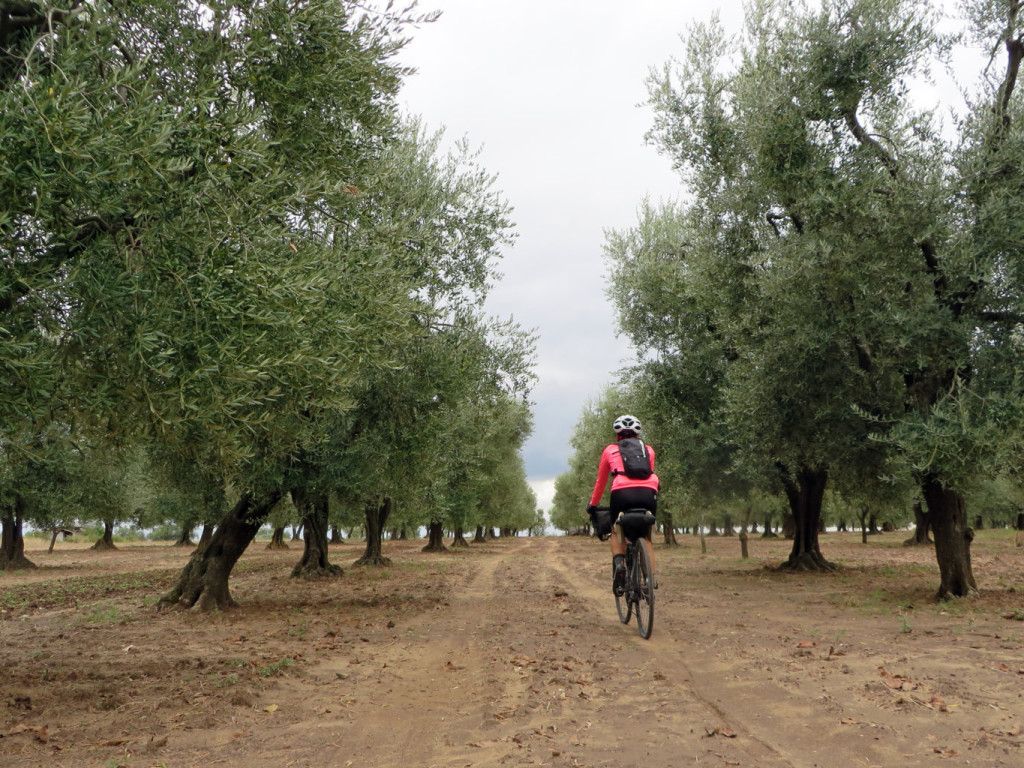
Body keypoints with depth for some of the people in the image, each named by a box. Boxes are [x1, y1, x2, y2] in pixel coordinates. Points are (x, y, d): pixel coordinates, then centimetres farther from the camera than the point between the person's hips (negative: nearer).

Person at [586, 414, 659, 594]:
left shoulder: (610, 450, 24)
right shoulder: (648, 450, 27)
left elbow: (600, 481, 30)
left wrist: (592, 505, 41)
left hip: (622, 492, -1)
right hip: (648, 493, 2)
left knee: (616, 532, 22)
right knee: (645, 538, 21)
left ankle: (619, 563, -6)